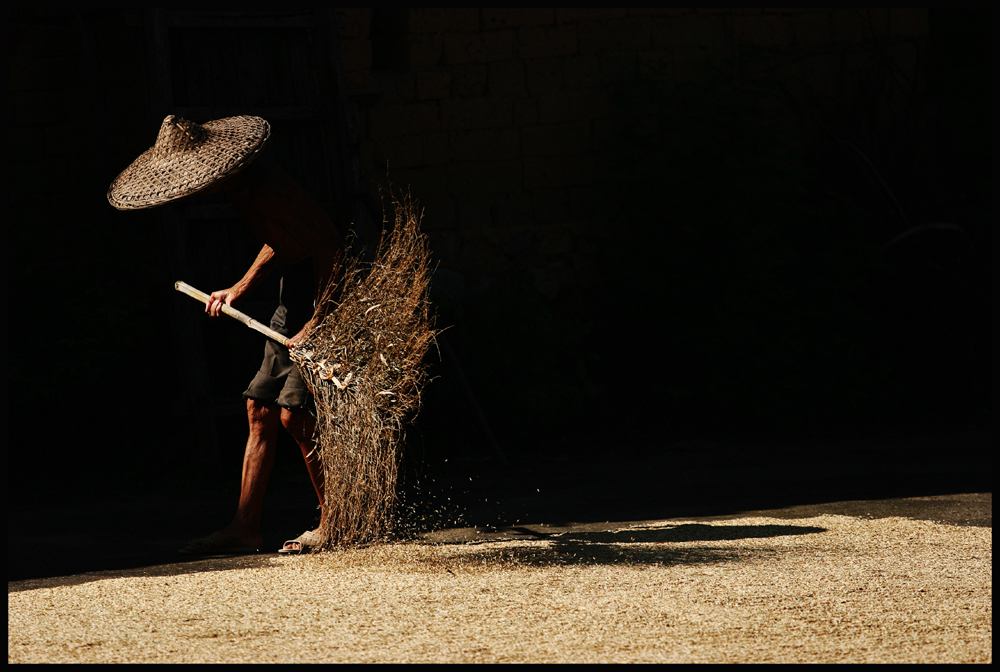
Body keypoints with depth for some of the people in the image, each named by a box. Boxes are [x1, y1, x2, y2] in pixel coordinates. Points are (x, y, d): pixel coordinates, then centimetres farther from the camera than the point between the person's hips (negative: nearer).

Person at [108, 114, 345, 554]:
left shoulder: (267, 192, -25)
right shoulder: (242, 191, 6)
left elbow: (330, 249, -26)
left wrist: (315, 324, -26)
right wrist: (239, 290, 15)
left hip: (326, 293, -10)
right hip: (296, 291, 10)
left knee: (294, 412, -12)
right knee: (261, 409, 8)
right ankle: (245, 527, 11)